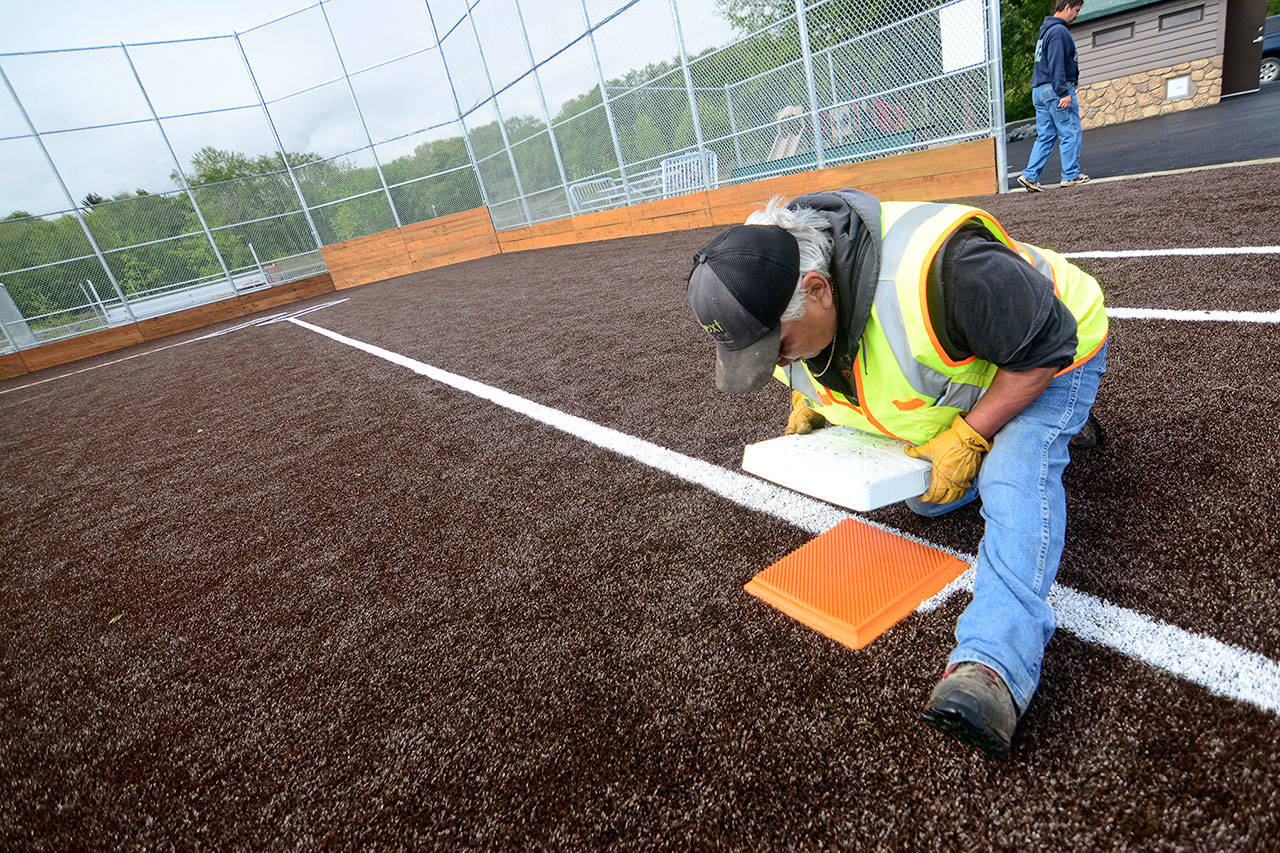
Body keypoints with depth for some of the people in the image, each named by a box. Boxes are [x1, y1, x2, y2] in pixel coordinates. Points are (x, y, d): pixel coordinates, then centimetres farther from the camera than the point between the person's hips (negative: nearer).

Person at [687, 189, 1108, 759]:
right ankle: (1052, 429, 32)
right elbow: (803, 362, 5)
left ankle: (992, 668, -39)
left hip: (1048, 356, -7)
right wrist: (807, 402, -8)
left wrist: (968, 438, -32)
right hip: (958, 366, 8)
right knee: (928, 500, 15)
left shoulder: (931, 271, -46)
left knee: (1014, 478, -33)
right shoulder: (772, 296, -21)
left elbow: (1045, 345, -32)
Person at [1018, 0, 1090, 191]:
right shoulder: (1059, 31, -11)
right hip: (1056, 89, -9)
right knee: (1071, 133, -3)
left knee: (1045, 136, 7)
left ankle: (1030, 175, -1)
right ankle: (1071, 175, 0)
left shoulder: (1046, 30, 20)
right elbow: (1056, 64, -18)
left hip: (1039, 90, 9)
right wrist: (1064, 93, -21)